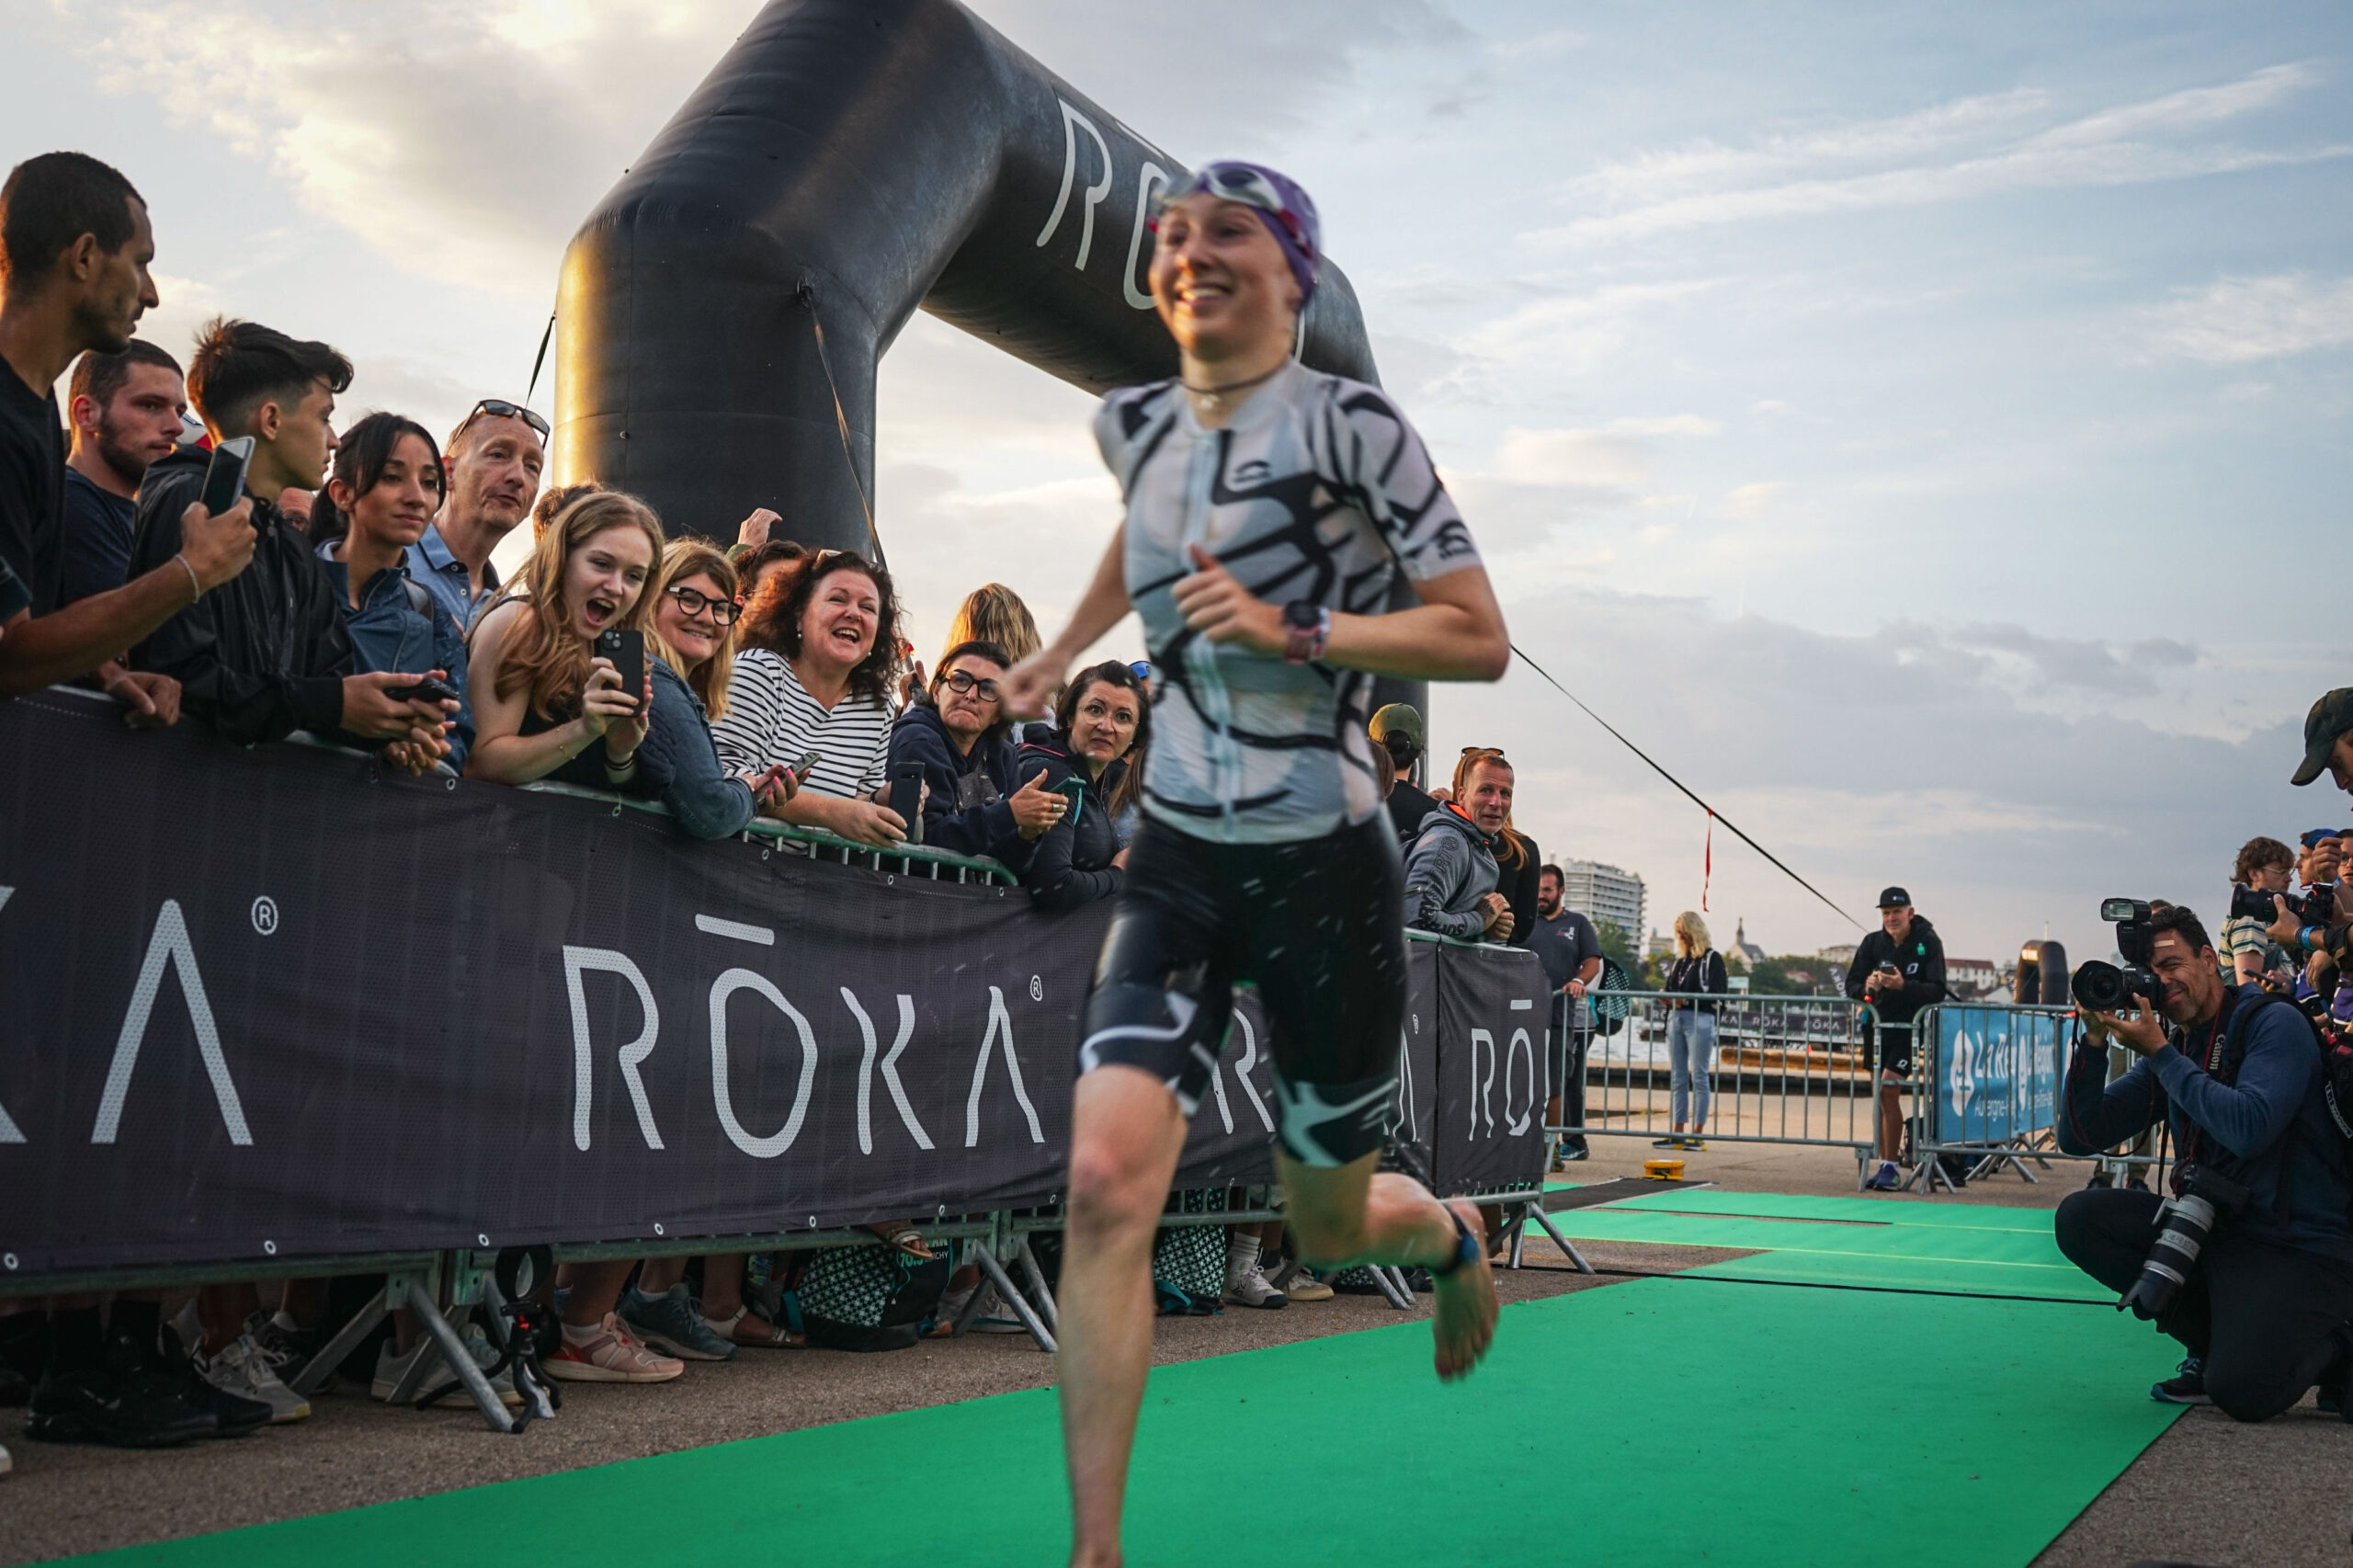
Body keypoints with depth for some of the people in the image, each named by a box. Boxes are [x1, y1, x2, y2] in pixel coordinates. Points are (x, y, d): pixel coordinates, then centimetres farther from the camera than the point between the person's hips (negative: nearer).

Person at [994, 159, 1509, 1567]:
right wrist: (1064, 648, 37)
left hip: (1326, 867, -4)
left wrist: (1293, 628, -20)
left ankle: (1453, 1237, 50)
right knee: (1108, 1182, -16)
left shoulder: (1352, 425, -10)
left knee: (1327, 1223, 12)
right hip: (1179, 864, 4)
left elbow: (1482, 641, -12)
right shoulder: (1136, 425, 7)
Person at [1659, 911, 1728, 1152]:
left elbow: (1718, 994, -10)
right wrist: (1666, 994, 0)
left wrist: (1687, 999, -19)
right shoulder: (1680, 960, 19)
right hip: (1676, 1018, 7)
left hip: (1700, 1020, -7)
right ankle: (1676, 1133, 9)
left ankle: (1698, 1134, -2)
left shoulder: (1712, 958, -2)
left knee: (1699, 1076, -5)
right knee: (1677, 1078, 7)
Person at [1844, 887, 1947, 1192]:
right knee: (1880, 1097, 9)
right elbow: (1851, 986, 2)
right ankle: (1883, 1166, 16)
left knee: (1888, 1092, -14)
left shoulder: (1928, 943, -8)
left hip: (1910, 1028, -5)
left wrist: (1903, 986, -31)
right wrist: (1866, 987, -21)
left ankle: (1890, 1168, -8)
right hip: (1878, 1027, 5)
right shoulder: (1872, 942, 2)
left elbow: (1937, 991, -15)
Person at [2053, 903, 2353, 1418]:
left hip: (2298, 1246, -7)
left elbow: (2248, 1129, -26)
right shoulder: (2170, 1047, 11)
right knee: (2079, 1217, -9)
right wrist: (2095, 1041, -6)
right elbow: (2079, 1137, 6)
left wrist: (2160, 1054, -17)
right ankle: (2214, 1342, 2)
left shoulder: (2275, 1023, -9)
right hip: (2214, 1225, 8)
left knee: (2241, 1391, -28)